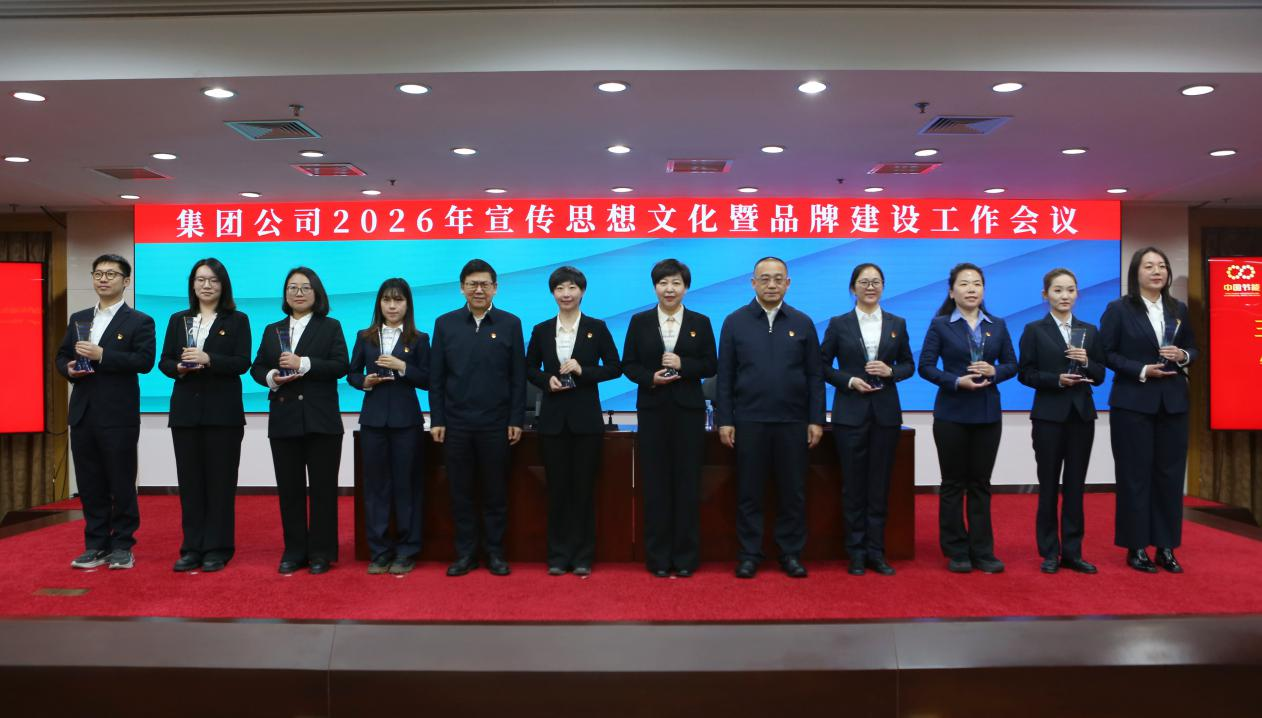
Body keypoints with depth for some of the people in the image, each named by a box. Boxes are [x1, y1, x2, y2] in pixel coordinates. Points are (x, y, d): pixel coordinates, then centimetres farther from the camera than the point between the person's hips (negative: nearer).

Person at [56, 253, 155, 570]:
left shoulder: (139, 321, -2)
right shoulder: (78, 318, 16)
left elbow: (145, 361, -14)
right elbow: (61, 356, 18)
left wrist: (101, 355, -21)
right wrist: (69, 369, -4)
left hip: (118, 415, -5)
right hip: (82, 413, 5)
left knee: (122, 484, 2)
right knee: (89, 484, 9)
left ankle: (122, 546, 12)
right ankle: (96, 545, 18)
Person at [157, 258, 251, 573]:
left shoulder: (237, 320, 3)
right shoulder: (178, 320, 13)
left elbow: (242, 363, -8)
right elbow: (164, 361, 10)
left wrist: (208, 359, -21)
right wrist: (179, 368, -11)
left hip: (223, 411, -3)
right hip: (185, 410, 3)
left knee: (220, 481, 1)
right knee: (189, 480, 5)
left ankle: (217, 549, 8)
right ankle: (192, 548, 13)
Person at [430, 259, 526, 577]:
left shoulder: (510, 324, 2)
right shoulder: (445, 323, 4)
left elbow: (518, 377, 1)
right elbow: (436, 378, 4)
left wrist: (517, 420, -3)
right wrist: (436, 420, -1)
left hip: (496, 423, -1)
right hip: (456, 423, 1)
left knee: (495, 492, 7)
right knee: (461, 491, 8)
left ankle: (495, 553, 19)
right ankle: (465, 553, 19)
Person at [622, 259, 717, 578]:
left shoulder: (700, 322, 6)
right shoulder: (640, 322, 6)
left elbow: (711, 366, 2)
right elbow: (628, 365, 4)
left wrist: (682, 365, -14)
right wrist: (650, 378, -14)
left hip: (688, 410, 0)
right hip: (652, 410, 0)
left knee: (687, 483, 3)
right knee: (655, 483, 3)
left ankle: (686, 557, 13)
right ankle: (658, 557, 12)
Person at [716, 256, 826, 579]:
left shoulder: (802, 323, 6)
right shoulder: (735, 322, 3)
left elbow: (815, 375, 5)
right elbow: (725, 376, 2)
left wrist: (816, 420, 0)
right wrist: (724, 420, -3)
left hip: (793, 422, 1)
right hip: (749, 421, -1)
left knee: (793, 492, 7)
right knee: (748, 492, 6)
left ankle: (791, 553, 19)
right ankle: (749, 554, 17)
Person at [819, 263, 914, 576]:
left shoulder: (897, 324, 8)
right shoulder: (839, 324, 1)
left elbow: (909, 364, 11)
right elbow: (823, 366, 1)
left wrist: (891, 371, -9)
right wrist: (849, 380, -13)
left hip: (886, 412, 2)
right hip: (850, 412, -2)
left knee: (880, 484, 6)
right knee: (853, 484, 3)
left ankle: (876, 551, 15)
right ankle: (856, 551, 13)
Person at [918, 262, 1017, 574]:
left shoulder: (997, 325, 7)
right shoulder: (940, 325, -2)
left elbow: (1011, 364, 8)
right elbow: (925, 366, -6)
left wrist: (994, 372, -13)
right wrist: (957, 381, -19)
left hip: (988, 413, 3)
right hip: (951, 413, -3)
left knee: (981, 483, 8)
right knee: (953, 483, 4)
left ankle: (982, 551, 16)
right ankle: (956, 551, 13)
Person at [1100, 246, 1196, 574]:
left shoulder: (1179, 309, 10)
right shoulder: (1118, 309, -4)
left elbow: (1192, 348, 17)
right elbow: (1106, 353, -6)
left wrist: (1183, 356, -6)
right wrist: (1141, 371, -17)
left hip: (1173, 402, 4)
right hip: (1133, 402, -4)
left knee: (1170, 474, 6)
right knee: (1135, 474, 1)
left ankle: (1166, 547, 15)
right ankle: (1136, 547, 9)